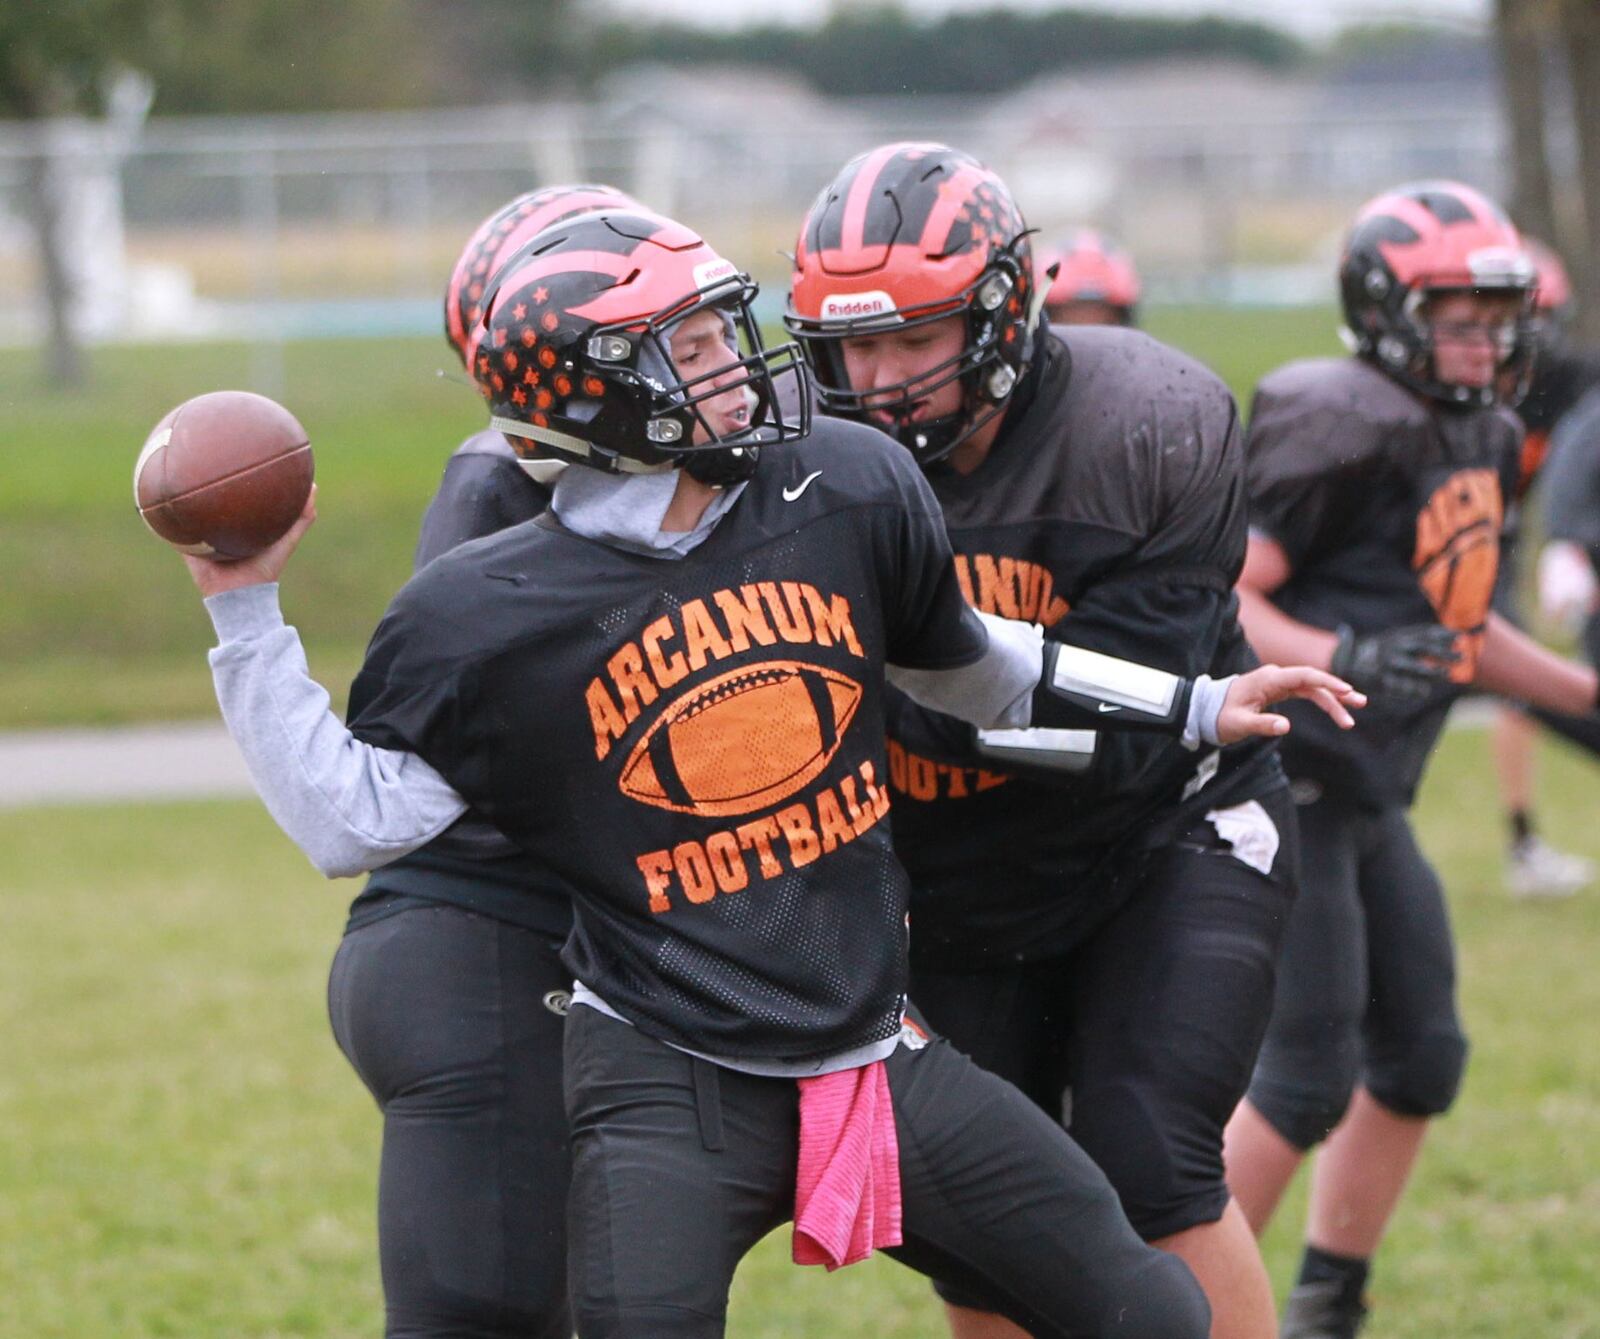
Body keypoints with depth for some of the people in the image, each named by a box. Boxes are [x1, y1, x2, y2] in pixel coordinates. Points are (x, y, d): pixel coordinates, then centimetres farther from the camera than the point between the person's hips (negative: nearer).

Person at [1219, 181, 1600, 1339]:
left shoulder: (1482, 440, 11)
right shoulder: (1344, 429, -19)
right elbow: (1216, 600, -22)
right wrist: (1339, 659, -36)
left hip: (1362, 798, 10)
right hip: (1283, 785, -10)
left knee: (1418, 1057, 15)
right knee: (1305, 1081, -9)